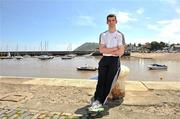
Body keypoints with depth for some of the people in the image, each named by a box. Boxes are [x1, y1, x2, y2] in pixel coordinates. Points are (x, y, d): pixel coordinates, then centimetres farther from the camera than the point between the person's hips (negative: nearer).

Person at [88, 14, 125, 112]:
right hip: (104, 59, 2)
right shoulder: (103, 35, 12)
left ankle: (99, 102, -8)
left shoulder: (120, 35, 4)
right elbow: (101, 50, -1)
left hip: (115, 60, -2)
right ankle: (97, 101, -15)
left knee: (109, 82, -12)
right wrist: (114, 49, -7)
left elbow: (121, 52, -6)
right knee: (101, 80, -13)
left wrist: (107, 50, -3)